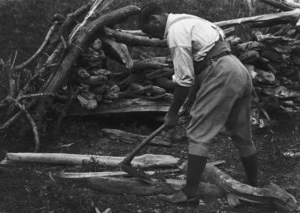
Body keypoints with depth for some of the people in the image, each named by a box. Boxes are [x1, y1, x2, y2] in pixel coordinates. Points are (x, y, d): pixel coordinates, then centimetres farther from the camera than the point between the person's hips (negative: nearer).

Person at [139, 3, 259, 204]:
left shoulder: (175, 30, -8)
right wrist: (192, 98, 30)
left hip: (222, 75, -10)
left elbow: (184, 78, -11)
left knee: (199, 133, -4)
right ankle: (254, 187, 28)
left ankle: (190, 192, -1)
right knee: (243, 135, 17)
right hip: (240, 72, 10)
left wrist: (173, 112, -1)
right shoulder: (186, 22, 22)